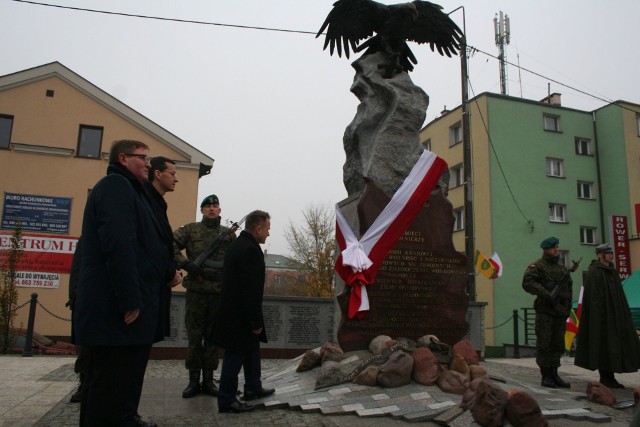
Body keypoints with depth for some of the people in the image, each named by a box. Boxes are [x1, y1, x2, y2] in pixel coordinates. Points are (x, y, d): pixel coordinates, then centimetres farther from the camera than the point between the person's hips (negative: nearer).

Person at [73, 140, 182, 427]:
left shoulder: (129, 190, 24)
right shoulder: (116, 185, -9)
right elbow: (118, 244, -22)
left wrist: (166, 274, 23)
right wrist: (130, 300, -25)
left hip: (118, 308, 11)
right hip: (116, 311, -11)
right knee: (112, 385, -4)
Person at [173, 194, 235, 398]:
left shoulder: (228, 234, 10)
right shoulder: (191, 229, 4)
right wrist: (186, 264, -14)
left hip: (219, 293, 2)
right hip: (196, 291, -1)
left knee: (213, 338, 8)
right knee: (194, 337, 5)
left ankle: (208, 380, 18)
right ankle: (193, 381, 16)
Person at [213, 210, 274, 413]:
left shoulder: (237, 244, 10)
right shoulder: (251, 250, -22)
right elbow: (252, 290, -25)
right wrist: (256, 322, -18)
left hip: (233, 311, 10)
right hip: (241, 316, -10)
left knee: (252, 350, 21)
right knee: (235, 356, 1)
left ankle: (253, 388, 34)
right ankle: (227, 400, 11)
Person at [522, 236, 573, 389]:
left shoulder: (562, 269, 19)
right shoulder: (537, 266, -3)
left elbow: (569, 288, 25)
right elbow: (527, 282, -17)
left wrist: (567, 307, 12)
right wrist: (546, 295, -22)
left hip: (560, 312, 7)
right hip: (545, 311, -7)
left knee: (558, 345, 9)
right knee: (544, 344, -3)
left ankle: (554, 375, 17)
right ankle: (546, 376, 3)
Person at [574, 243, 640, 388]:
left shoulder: (612, 271, 16)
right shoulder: (593, 272, -12)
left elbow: (619, 294, 19)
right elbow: (594, 295, -18)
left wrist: (625, 312, 14)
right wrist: (599, 315, -22)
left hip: (614, 314, 9)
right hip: (602, 315, -9)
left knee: (613, 345, 9)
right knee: (604, 346, -4)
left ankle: (609, 378, 16)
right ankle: (605, 378, 4)